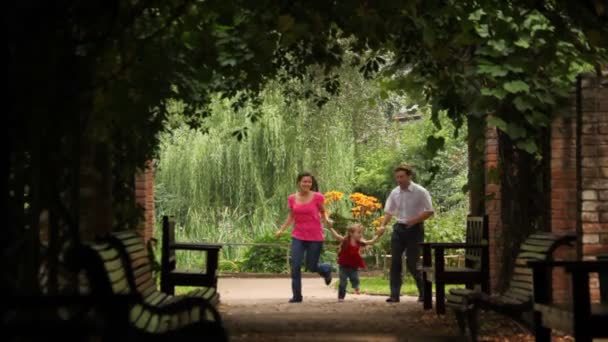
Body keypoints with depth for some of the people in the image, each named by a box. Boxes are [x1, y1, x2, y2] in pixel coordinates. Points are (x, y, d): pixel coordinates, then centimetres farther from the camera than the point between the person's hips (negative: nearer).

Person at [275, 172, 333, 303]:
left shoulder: (317, 197, -8)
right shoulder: (292, 198, 1)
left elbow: (323, 212, 4)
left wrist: (328, 220, -18)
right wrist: (281, 230, 3)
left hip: (315, 238, -2)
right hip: (298, 237, 2)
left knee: (311, 267, 6)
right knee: (295, 266, -8)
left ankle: (326, 269, 42)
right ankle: (297, 296, 3)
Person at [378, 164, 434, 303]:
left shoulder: (420, 192, -11)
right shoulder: (394, 193, 4)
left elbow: (429, 211, -10)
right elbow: (389, 211, 9)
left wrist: (414, 220, -22)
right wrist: (383, 226, -6)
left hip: (414, 229, -5)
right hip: (399, 228, 5)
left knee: (412, 263, -3)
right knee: (395, 262, -1)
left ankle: (424, 292, 15)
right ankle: (394, 295, 2)